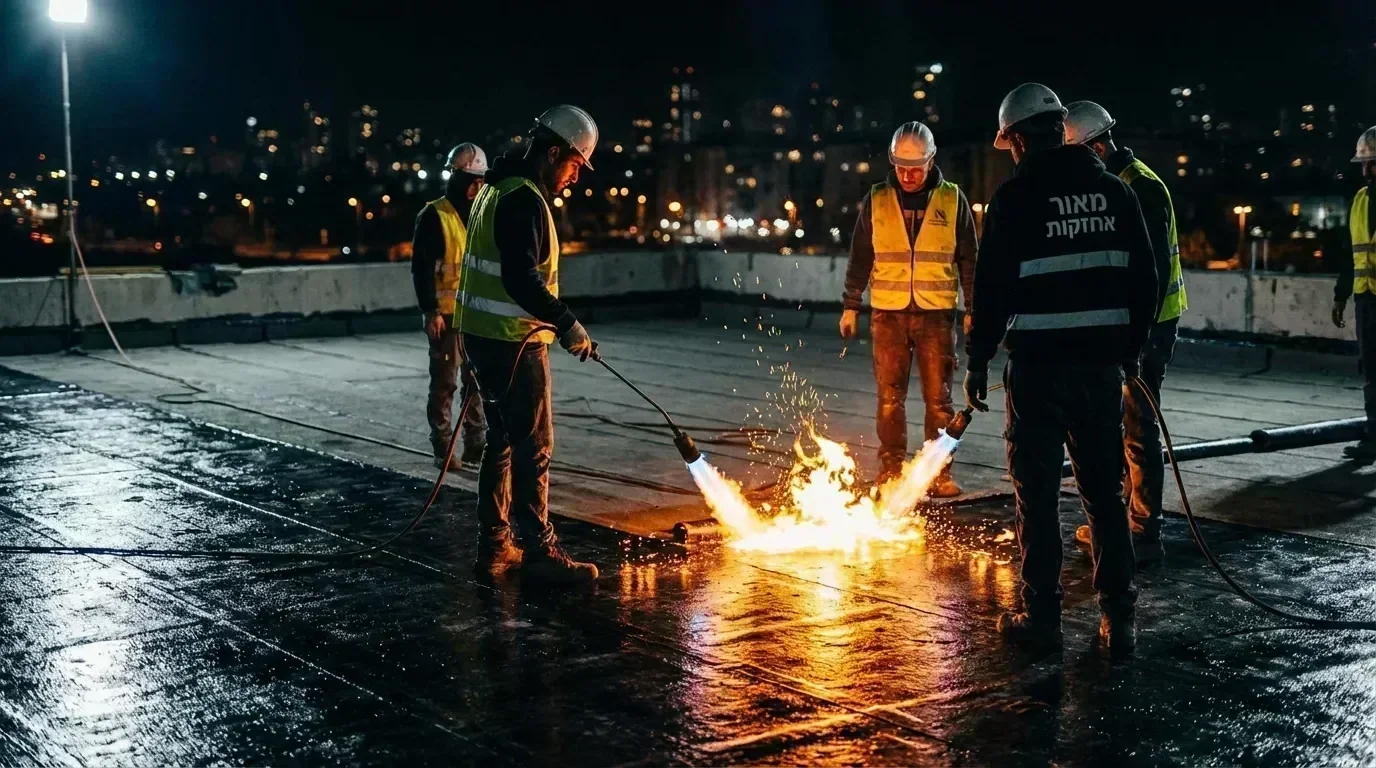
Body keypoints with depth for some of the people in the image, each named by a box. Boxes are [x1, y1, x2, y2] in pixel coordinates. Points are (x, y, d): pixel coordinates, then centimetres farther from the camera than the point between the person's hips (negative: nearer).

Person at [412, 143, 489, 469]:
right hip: (446, 315, -6)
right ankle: (443, 449, 8)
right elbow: (422, 268, -9)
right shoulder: (434, 216, -6)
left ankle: (475, 446, 17)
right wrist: (430, 311, -15)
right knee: (444, 382, 0)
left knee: (477, 381, 9)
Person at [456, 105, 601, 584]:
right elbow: (521, 279, -27)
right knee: (533, 446, -5)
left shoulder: (499, 189, 15)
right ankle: (539, 551, 0)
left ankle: (494, 546, 22)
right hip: (513, 342, -10)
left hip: (485, 335, 10)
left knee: (502, 439, 16)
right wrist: (567, 324, -24)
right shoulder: (524, 200, -18)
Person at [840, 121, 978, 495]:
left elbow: (969, 259, 6)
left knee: (938, 397, 3)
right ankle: (890, 471, 12)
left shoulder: (952, 200, 2)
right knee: (890, 397, 4)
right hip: (888, 313, 1)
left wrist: (973, 309, 3)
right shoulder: (876, 201, 5)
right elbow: (859, 258, 10)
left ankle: (939, 472, 10)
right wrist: (850, 306, 8)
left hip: (937, 313, -1)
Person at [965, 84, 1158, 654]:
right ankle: (1119, 617, 13)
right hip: (1103, 362, 5)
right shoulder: (1114, 191, 7)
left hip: (1040, 364, -5)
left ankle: (1041, 616, 8)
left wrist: (978, 360, 0)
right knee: (1105, 490, 11)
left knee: (1038, 493, 4)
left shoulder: (1016, 197, -7)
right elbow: (1144, 278, 9)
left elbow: (994, 287, -9)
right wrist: (1132, 347, 18)